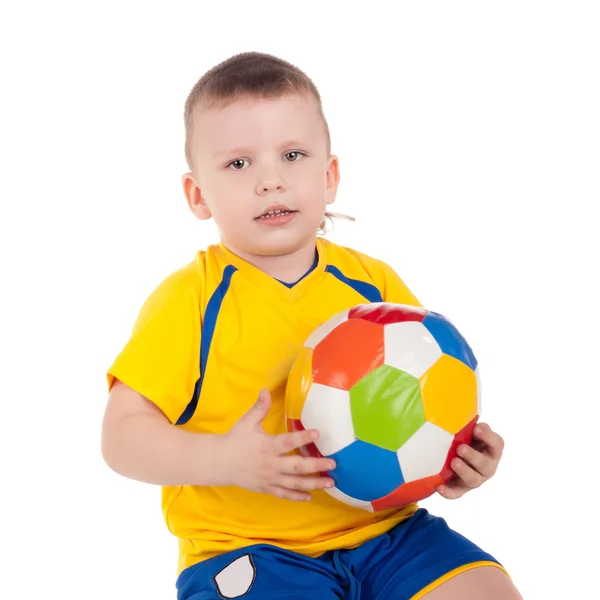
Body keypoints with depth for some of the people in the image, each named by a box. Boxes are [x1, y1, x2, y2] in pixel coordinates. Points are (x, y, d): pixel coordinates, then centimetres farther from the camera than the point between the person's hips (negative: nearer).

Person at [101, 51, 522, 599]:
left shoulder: (376, 284, 6)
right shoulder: (191, 299, -5)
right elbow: (122, 433, -7)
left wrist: (457, 459, -7)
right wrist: (226, 459, -23)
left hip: (385, 529, 4)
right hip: (246, 548, -3)